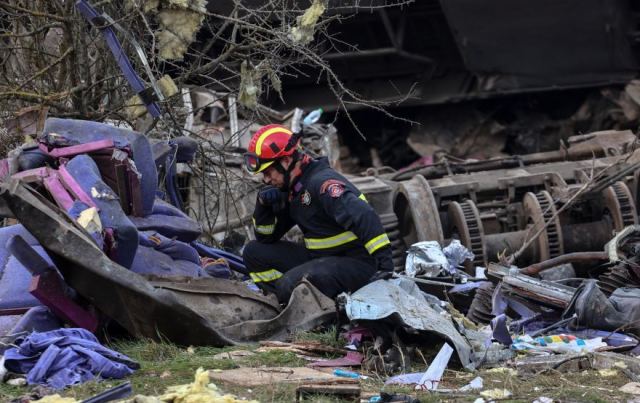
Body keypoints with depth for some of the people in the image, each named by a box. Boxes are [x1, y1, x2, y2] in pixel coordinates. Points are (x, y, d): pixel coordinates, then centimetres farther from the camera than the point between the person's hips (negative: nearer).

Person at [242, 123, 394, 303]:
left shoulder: (322, 182, -19)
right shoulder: (291, 190, 10)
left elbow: (363, 217, -31)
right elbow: (266, 237, 17)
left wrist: (385, 260, -39)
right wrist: (263, 205, -3)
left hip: (356, 263, -10)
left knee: (291, 284, -32)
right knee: (254, 252, 6)